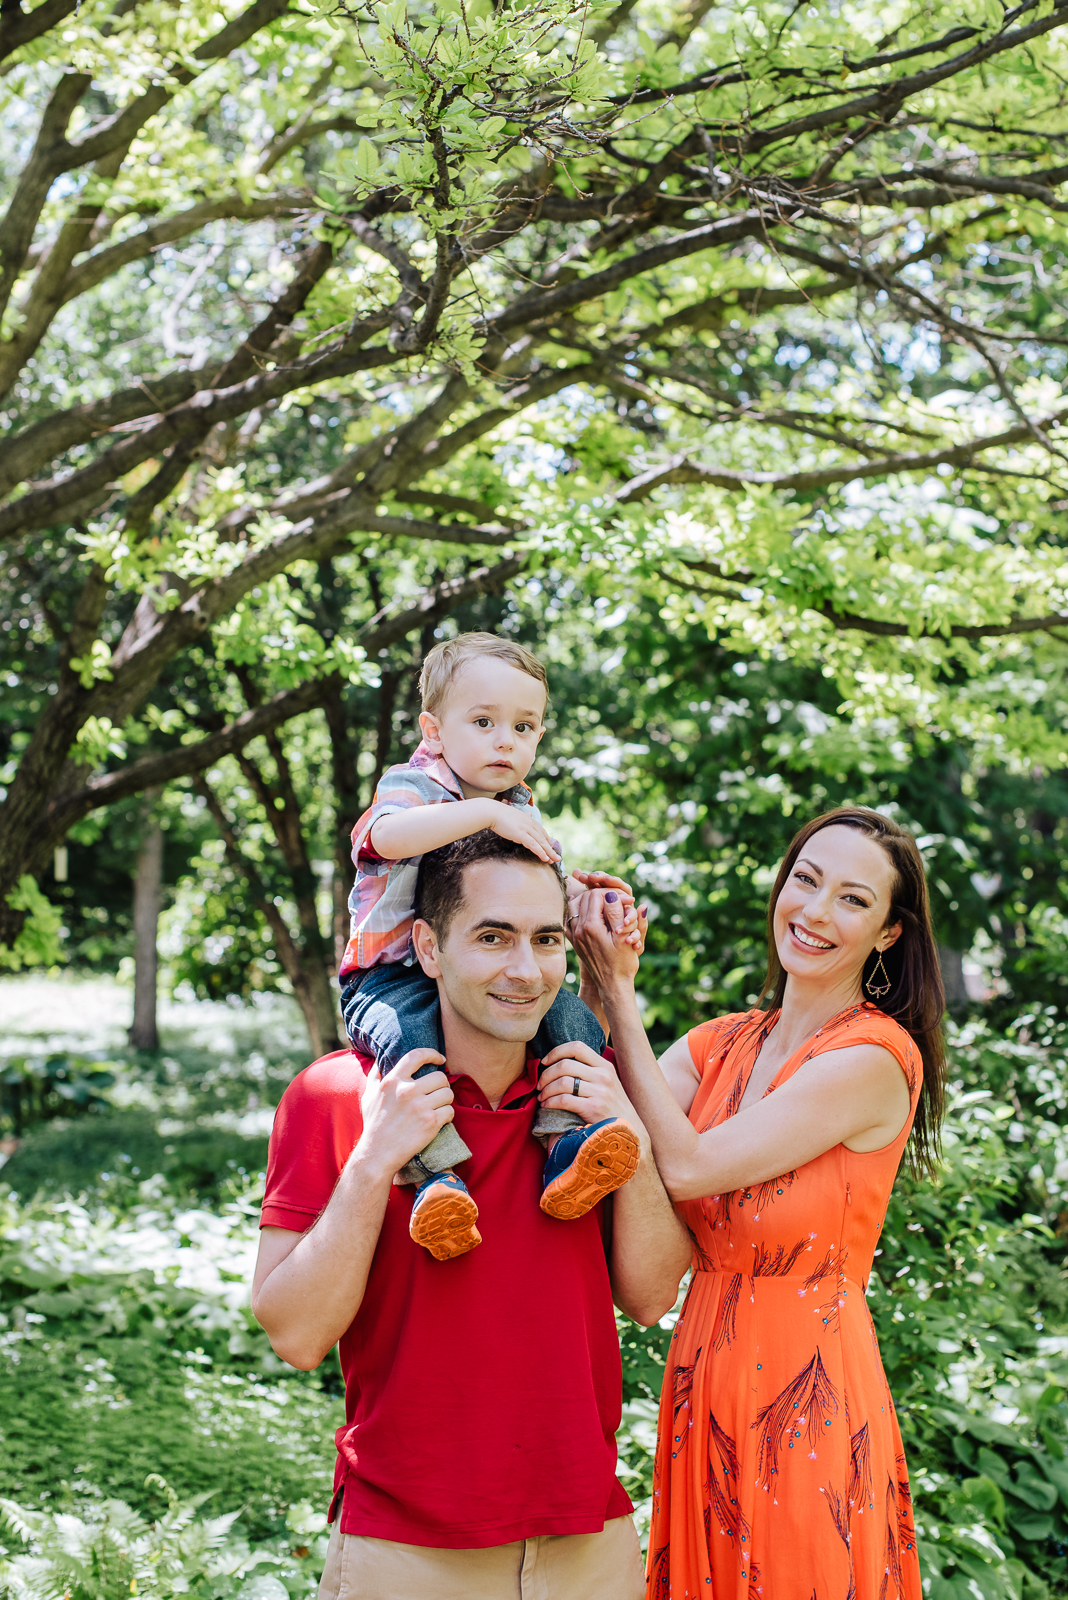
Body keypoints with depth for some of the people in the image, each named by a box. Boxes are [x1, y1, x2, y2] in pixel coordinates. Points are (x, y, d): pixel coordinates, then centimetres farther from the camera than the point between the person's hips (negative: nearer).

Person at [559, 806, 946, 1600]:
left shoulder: (876, 1057, -14)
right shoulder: (723, 1043, 7)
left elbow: (687, 1167, -18)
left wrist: (621, 999, -13)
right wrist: (598, 990, -12)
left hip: (808, 1392, -6)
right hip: (704, 1380, 6)